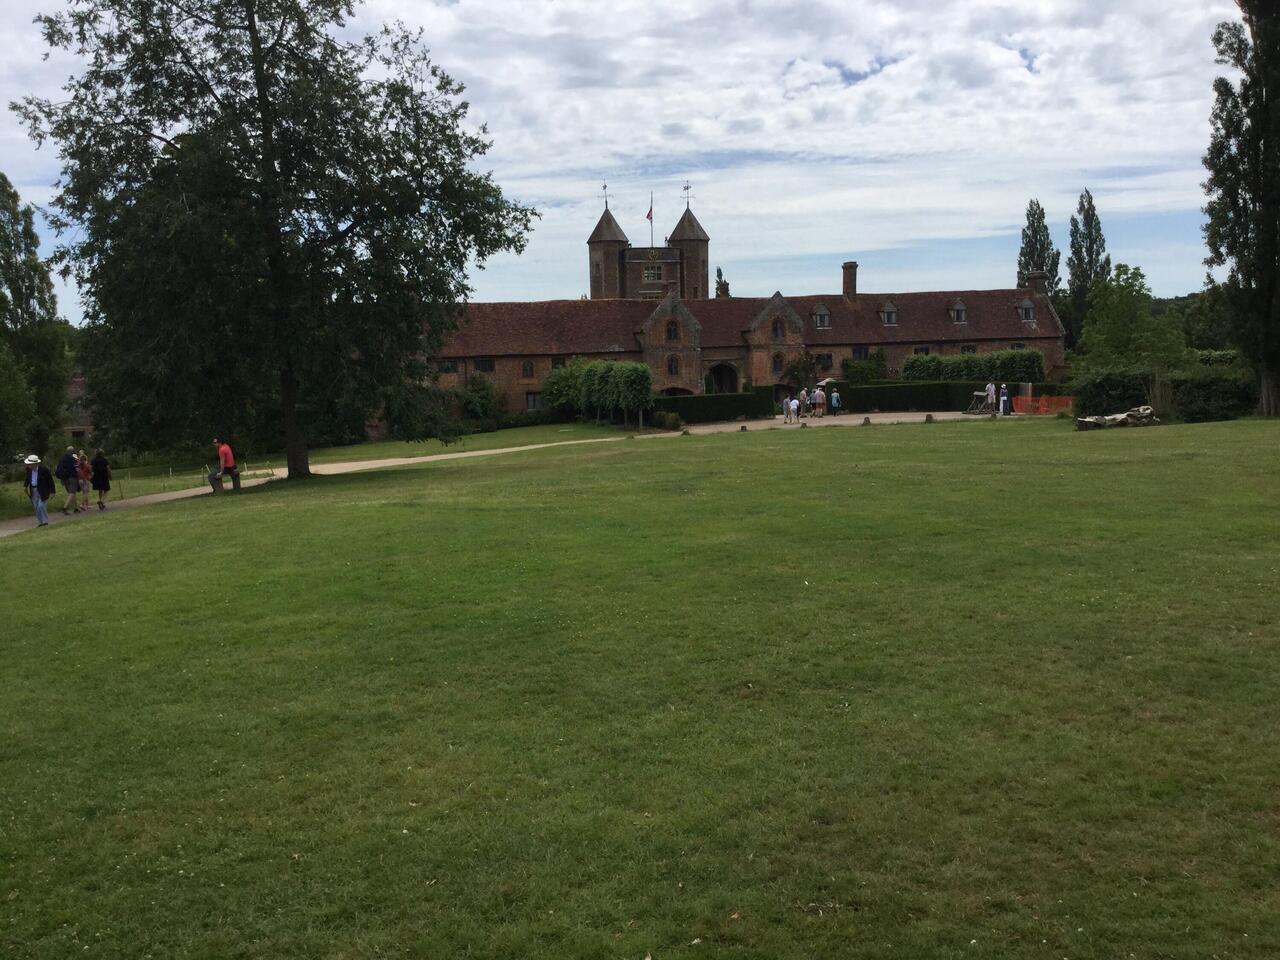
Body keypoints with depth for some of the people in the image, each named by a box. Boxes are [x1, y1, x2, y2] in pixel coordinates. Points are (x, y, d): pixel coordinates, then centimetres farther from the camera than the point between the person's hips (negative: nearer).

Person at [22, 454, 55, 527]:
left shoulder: (44, 469, -19)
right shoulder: (28, 469, -4)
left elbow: (50, 480, -13)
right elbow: (27, 478, 15)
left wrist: (52, 491, -13)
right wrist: (25, 486, 1)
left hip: (43, 491, -6)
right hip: (33, 490, 6)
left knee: (41, 506, -11)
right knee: (36, 507, 9)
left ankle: (45, 522, 2)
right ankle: (40, 522, 18)